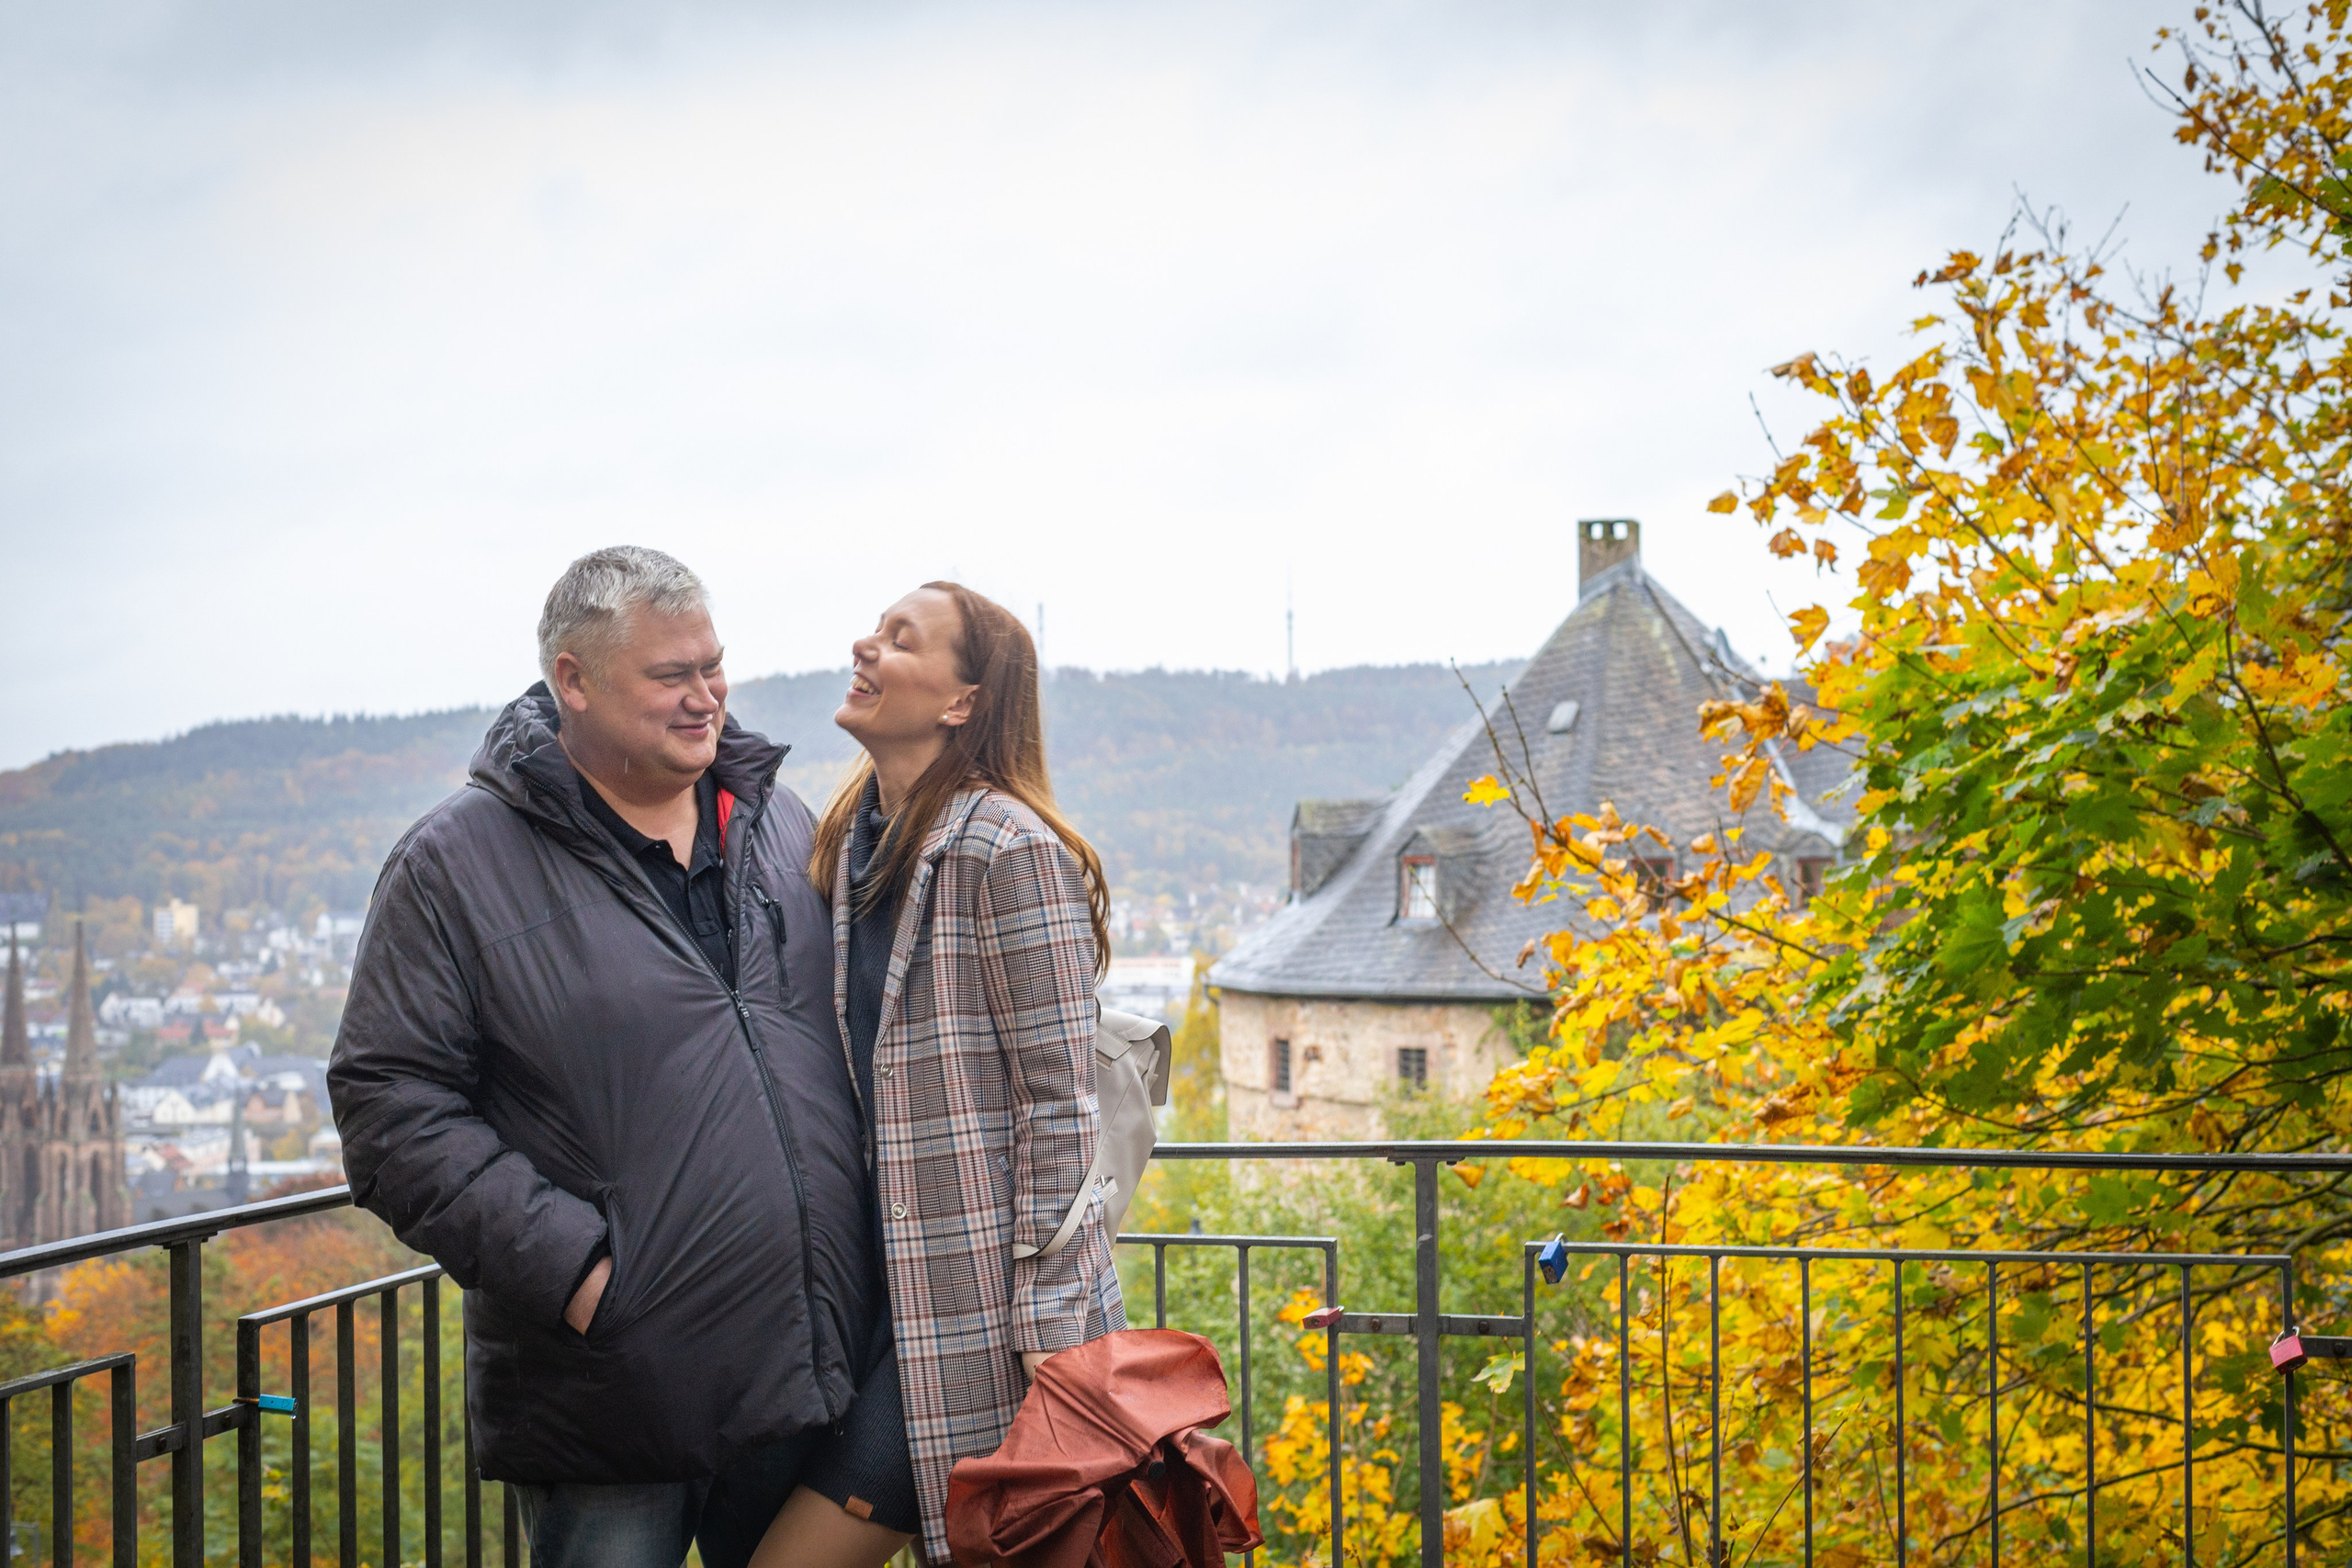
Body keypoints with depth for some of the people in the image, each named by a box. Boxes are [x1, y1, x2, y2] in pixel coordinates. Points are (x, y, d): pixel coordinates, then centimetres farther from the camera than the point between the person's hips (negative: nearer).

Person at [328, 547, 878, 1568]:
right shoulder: (457, 865, -6)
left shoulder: (781, 829, 11)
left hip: (811, 1372, 5)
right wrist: (563, 1266, -17)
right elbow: (390, 1102, -10)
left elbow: (857, 1044, 21)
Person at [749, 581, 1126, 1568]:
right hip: (894, 1291, 8)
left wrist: (1049, 1333, -16)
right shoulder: (853, 842, 12)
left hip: (986, 1305, -8)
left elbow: (1059, 1103, -14)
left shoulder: (1008, 850, -13)